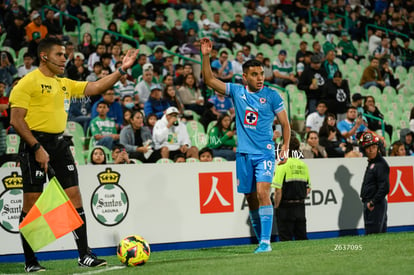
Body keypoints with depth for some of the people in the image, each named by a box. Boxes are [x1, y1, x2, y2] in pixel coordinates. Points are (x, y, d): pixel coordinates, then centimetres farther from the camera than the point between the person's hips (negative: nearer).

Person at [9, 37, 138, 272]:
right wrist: (37, 148, -19)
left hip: (59, 143, 7)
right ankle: (30, 262, 5)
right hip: (35, 143, -7)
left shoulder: (64, 84, 16)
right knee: (32, 202, -3)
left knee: (74, 196, 3)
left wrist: (122, 70, 2)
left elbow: (95, 88, 13)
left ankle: (84, 255, 8)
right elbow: (17, 119, -12)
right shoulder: (29, 82, -7)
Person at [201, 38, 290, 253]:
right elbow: (210, 80, 4)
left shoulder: (271, 96, -1)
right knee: (250, 198, 7)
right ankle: (261, 239, 19)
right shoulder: (237, 92, 6)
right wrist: (206, 56, -8)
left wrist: (285, 148, -7)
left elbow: (285, 124, 4)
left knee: (262, 192, -19)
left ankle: (265, 241, -19)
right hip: (244, 153, 4)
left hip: (265, 152, -4)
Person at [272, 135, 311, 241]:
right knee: (302, 239, 11)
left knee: (286, 240, -2)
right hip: (301, 207, 5)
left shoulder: (282, 165, -11)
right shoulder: (303, 165, 8)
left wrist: (276, 206, -5)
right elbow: (308, 188, 12)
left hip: (285, 207, -5)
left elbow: (278, 189, -15)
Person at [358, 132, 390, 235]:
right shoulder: (371, 163, 17)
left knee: (372, 236, -12)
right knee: (381, 233, 14)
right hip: (369, 204, 10)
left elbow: (384, 187, -21)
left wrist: (373, 203, -20)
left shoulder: (381, 164, -13)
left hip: (376, 205, -10)